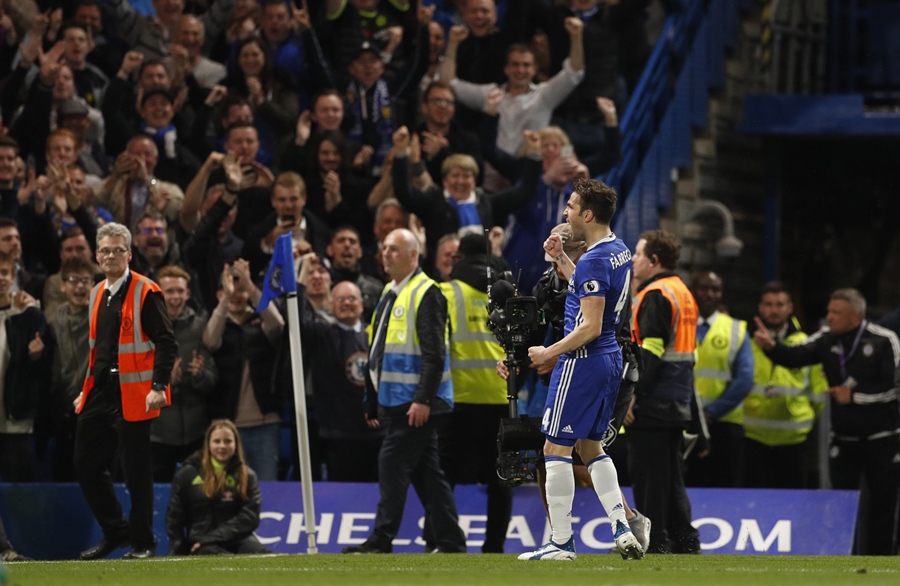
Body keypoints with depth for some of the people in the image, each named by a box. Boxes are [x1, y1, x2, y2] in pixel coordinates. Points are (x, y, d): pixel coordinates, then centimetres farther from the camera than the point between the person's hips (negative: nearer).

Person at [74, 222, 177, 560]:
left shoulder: (145, 293, -9)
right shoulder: (98, 294, 15)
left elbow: (166, 343, -12)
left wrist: (159, 387, -20)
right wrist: (87, 389, 20)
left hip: (133, 395, -8)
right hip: (100, 392, 8)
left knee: (137, 470, -2)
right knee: (86, 465, 8)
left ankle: (142, 542, 8)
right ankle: (115, 531, 22)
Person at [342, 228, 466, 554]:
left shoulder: (426, 294, -11)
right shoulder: (390, 294, 18)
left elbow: (434, 353, -18)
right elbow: (378, 352, 23)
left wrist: (423, 399, -24)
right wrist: (372, 401, 22)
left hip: (415, 403, -10)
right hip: (396, 402, 10)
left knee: (393, 464, -11)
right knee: (426, 472, 9)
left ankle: (381, 541, -10)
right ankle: (450, 543, 12)